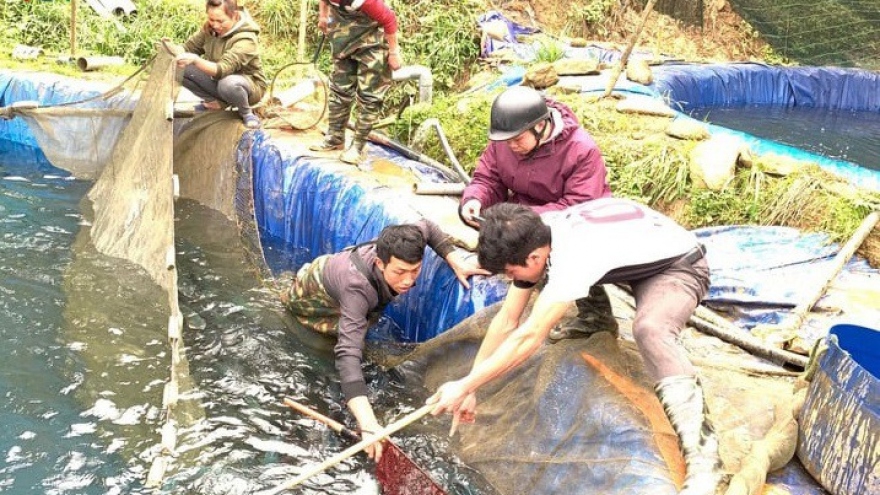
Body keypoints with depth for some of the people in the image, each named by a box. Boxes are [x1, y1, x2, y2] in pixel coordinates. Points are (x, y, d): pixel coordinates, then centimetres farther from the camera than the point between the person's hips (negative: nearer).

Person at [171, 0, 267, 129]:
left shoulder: (245, 40, -30)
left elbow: (222, 69, -41)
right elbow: (189, 48, -1)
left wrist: (195, 60, -57)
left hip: (250, 85, -6)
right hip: (217, 79, 6)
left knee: (227, 83, -42)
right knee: (180, 69, -14)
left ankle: (246, 112, -10)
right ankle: (216, 102, 1)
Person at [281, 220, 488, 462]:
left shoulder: (397, 251, -34)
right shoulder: (358, 288, -52)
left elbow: (426, 227, -10)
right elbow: (348, 353, -61)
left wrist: (456, 261, -23)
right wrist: (368, 424, -72)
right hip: (309, 294, -5)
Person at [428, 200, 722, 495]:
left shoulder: (572, 255, -36)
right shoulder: (532, 239, -11)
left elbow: (529, 336, -37)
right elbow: (507, 321, -7)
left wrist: (464, 386, -34)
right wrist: (469, 388, -8)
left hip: (680, 265, -9)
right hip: (638, 259, 9)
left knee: (650, 330, -35)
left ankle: (702, 454, -35)